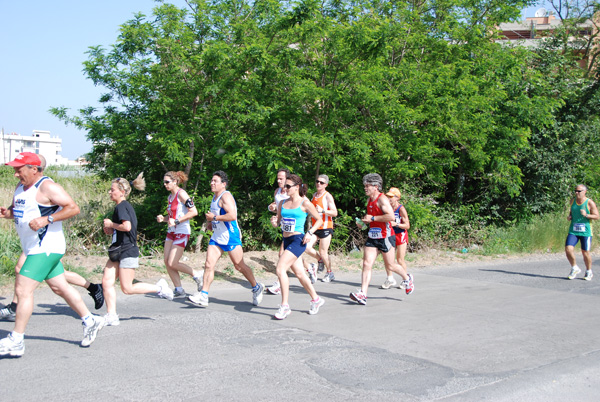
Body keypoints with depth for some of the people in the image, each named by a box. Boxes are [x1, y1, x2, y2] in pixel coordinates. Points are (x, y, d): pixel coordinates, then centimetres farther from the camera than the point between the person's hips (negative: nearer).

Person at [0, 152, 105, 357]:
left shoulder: (47, 186, -14)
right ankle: (90, 321, 27)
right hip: (34, 248, 9)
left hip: (46, 248, -9)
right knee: (60, 287, 15)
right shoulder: (21, 187, 13)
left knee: (22, 289, -11)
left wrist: (47, 219, -26)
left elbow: (73, 208, -19)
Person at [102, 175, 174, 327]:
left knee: (127, 288, -6)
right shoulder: (125, 206, 16)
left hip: (127, 251, -10)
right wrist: (111, 230, 10)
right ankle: (111, 316, 4)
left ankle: (159, 287, 8)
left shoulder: (121, 206, -13)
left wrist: (111, 224, -12)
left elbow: (126, 227, -27)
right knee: (107, 282, 1)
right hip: (118, 251, 10)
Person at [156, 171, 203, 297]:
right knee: (167, 262, 3)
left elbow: (194, 212, -19)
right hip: (171, 232, 9)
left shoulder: (181, 193, -12)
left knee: (172, 263, -10)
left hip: (182, 232, -9)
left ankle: (197, 274, 9)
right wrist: (163, 219, 4)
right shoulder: (170, 197, 14)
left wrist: (177, 221, -22)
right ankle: (179, 290, 12)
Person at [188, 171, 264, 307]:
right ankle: (203, 297, -3)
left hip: (230, 237, -9)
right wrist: (211, 223, 15)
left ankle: (256, 288, 23)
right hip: (217, 237, 9)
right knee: (209, 264, -2)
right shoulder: (215, 196, 14)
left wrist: (214, 217, -21)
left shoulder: (226, 196, -15)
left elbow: (232, 216, -28)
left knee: (239, 266, 3)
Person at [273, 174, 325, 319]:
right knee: (299, 273, 12)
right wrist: (276, 222, -3)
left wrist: (310, 233, -11)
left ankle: (284, 306, -12)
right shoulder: (283, 203, 11)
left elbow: (319, 220, 2)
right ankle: (316, 299, 30)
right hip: (286, 240, 7)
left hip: (298, 240, -7)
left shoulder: (305, 203, -5)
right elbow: (278, 220, 20)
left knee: (280, 268, -19)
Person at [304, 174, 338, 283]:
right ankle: (321, 260, 19)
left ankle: (330, 273, 19)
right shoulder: (314, 195, 14)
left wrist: (322, 210, -26)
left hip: (325, 227, -6)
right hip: (315, 227, 6)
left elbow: (335, 213, -14)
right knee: (307, 247, -8)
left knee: (323, 252, -2)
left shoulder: (327, 196, -8)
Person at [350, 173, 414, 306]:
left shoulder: (382, 199, -14)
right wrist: (365, 220, 13)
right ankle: (362, 294, -11)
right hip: (372, 237, 8)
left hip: (385, 237, -8)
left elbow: (391, 216, -28)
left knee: (390, 265, 5)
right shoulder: (370, 200, 13)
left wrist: (372, 218, -21)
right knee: (366, 264, -5)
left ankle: (407, 278, 35)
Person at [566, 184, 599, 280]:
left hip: (585, 232, -4)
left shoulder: (590, 203, -7)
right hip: (573, 231, 4)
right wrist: (569, 216, 3)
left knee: (585, 252, 3)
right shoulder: (572, 201, 7)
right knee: (568, 249, -11)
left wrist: (586, 215, -22)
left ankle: (589, 272, 26)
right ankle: (575, 268, 11)